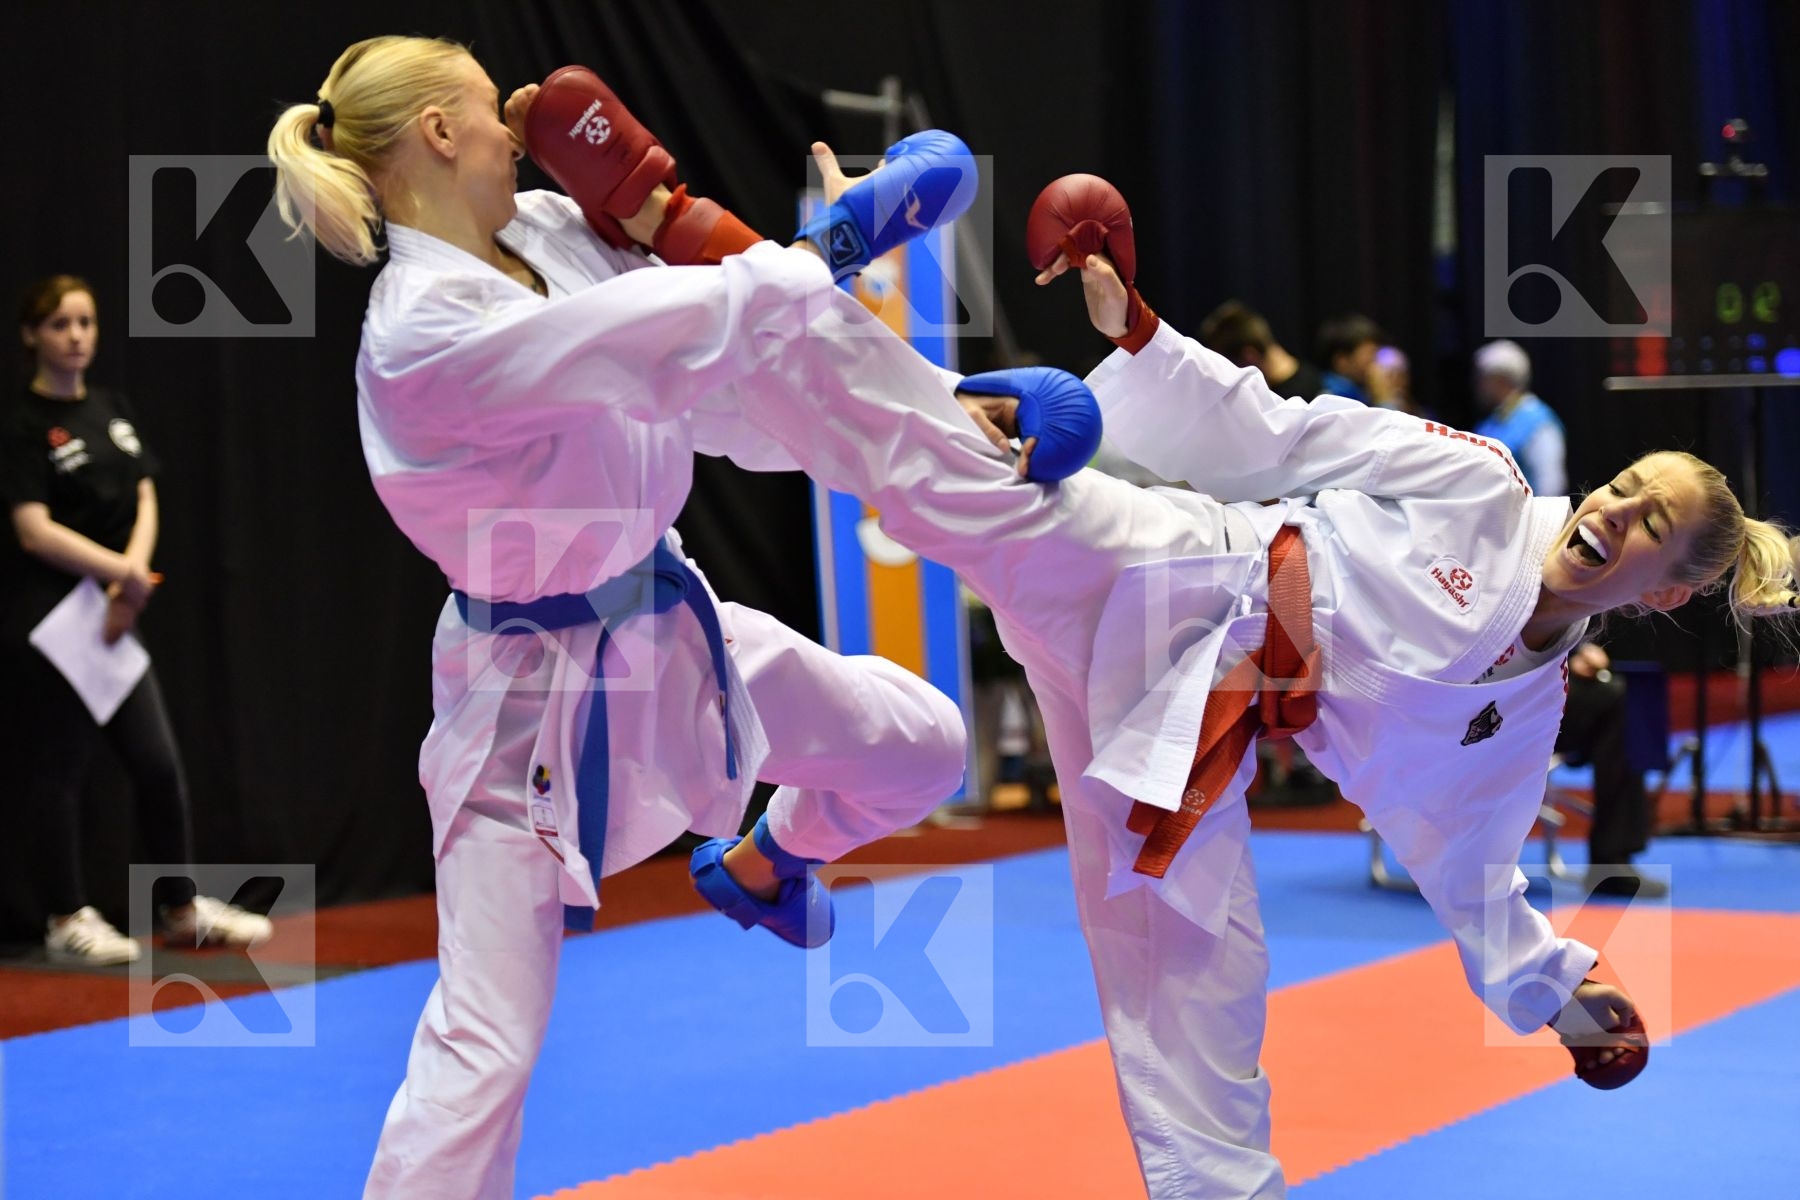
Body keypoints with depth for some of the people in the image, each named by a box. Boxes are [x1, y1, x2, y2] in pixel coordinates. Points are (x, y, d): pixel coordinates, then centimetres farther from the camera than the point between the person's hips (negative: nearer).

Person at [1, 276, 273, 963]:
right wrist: (121, 571, -20)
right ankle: (67, 921, 10)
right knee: (55, 770, 1)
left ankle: (182, 909, 19)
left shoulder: (113, 409, 12)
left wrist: (132, 579, -8)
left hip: (112, 618, 7)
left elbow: (145, 500, 9)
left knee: (158, 764, 8)